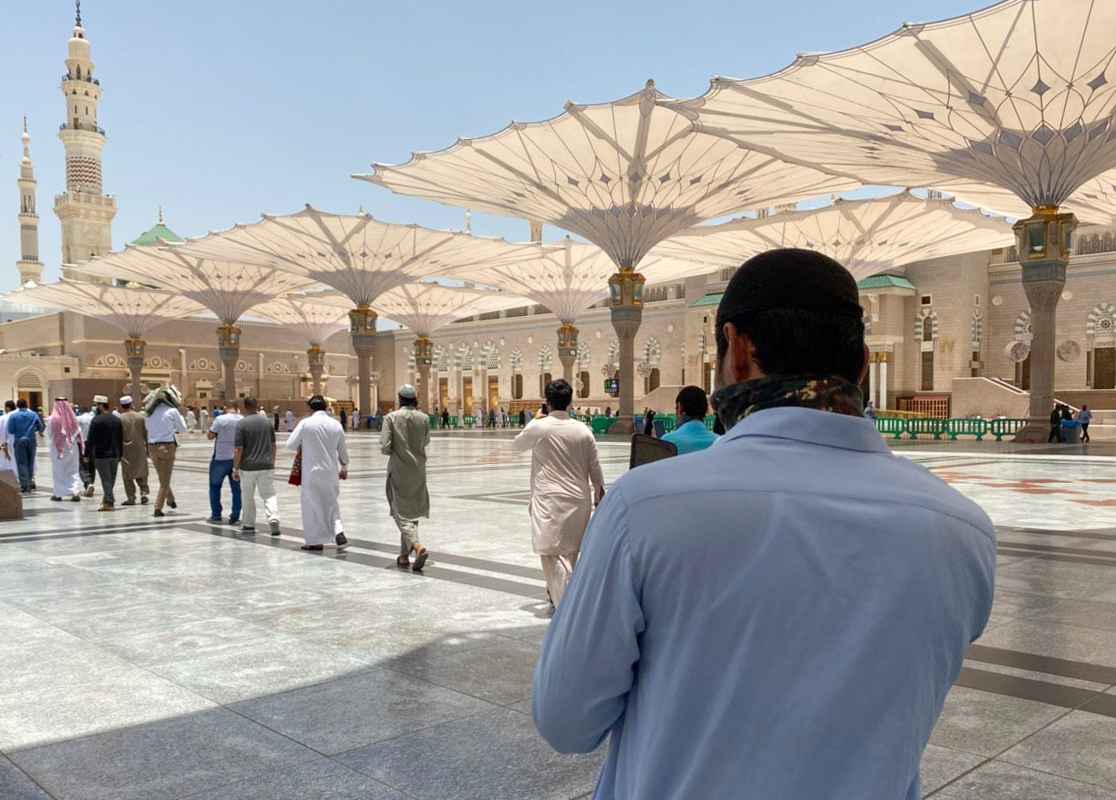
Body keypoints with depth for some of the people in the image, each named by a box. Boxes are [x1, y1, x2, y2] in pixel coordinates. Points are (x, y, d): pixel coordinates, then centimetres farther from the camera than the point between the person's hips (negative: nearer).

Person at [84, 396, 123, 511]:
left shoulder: (97, 420, -13)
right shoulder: (117, 419, 9)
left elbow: (91, 439, -14)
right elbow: (121, 439, 13)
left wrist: (87, 454, -7)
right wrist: (120, 454, 18)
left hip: (101, 455, -6)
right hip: (115, 455, 6)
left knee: (106, 480, -3)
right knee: (111, 480, 12)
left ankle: (109, 503, -3)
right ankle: (107, 501, 20)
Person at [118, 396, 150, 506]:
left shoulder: (119, 419, -9)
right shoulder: (141, 416, -1)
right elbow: (146, 433, 3)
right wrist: (148, 447, 13)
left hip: (126, 451, -2)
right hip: (140, 449, 3)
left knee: (128, 475, 5)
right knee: (141, 474, 16)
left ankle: (131, 497, 4)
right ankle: (144, 492, 5)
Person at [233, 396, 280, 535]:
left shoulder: (242, 424, -9)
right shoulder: (267, 421, 4)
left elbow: (239, 449, -11)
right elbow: (273, 445, 11)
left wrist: (235, 469, -3)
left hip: (248, 466, -2)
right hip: (267, 465, 3)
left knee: (248, 496, 13)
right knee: (269, 494, 5)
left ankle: (249, 524, 22)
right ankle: (273, 520, -16)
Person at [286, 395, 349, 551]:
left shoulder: (305, 424, -10)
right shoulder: (336, 424, 1)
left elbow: (290, 445, -4)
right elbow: (342, 451, 9)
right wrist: (344, 468, 23)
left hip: (312, 472, -4)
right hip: (331, 472, 4)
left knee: (312, 505, 8)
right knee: (332, 503, 20)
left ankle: (316, 541, 14)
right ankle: (339, 531, 3)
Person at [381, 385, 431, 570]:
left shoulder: (391, 418, -11)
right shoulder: (423, 418, -3)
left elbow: (384, 448, -15)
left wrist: (395, 450, 8)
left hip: (399, 470, -3)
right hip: (418, 470, 3)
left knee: (401, 513, 1)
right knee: (412, 512, 15)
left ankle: (418, 546, -23)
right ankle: (404, 555, 21)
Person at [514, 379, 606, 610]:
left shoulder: (539, 427, -8)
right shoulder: (583, 430, 2)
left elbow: (518, 445, 12)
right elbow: (595, 468, 7)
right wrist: (600, 495, 20)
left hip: (550, 499, -5)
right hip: (579, 499, 5)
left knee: (552, 552, -7)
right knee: (570, 551, 18)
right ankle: (557, 593, 36)